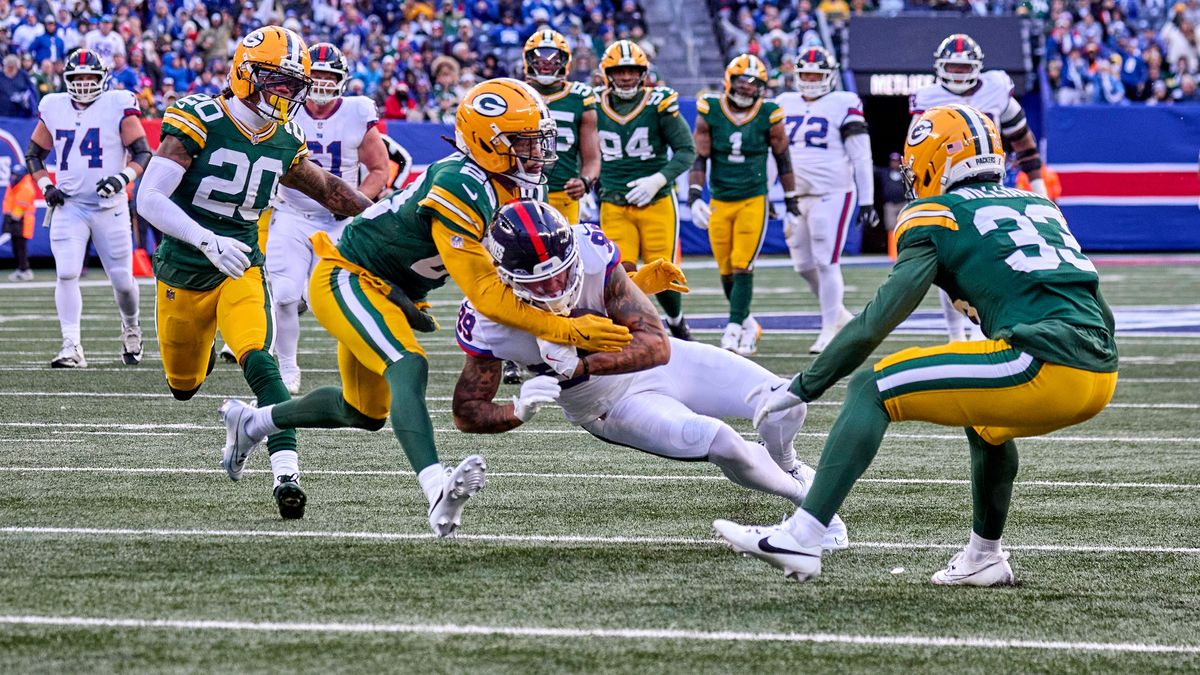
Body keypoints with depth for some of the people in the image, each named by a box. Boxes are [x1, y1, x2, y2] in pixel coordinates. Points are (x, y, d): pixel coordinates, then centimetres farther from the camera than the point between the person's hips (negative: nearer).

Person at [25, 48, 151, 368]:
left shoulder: (119, 107, -4)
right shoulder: (53, 109, 6)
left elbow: (143, 154, -4)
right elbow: (33, 154, 18)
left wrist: (121, 179, -21)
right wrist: (46, 186, 2)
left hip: (110, 206, -2)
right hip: (69, 206, 2)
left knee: (122, 279, 4)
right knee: (66, 274, -13)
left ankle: (131, 326, 34)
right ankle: (72, 347, -12)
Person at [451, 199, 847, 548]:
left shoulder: (591, 253, -30)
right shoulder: (489, 321, -30)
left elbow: (656, 345, -27)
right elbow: (467, 414, -18)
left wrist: (581, 366, -42)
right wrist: (519, 410, -39)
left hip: (658, 361, 2)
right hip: (610, 407, -2)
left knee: (784, 407, -8)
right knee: (720, 444, -23)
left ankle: (783, 468, 29)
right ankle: (802, 493, 8)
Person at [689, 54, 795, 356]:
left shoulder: (768, 116, -5)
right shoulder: (710, 112, -4)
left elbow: (783, 160, 6)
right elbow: (700, 159, -2)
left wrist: (792, 203, 8)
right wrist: (694, 197, -15)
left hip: (753, 201, -2)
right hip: (719, 203, 2)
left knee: (742, 268, -12)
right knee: (727, 273, 6)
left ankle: (734, 331, -9)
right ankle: (748, 325, 25)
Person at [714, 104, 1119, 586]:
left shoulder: (937, 217, 7)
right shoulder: (1039, 206, 27)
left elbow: (878, 320, 3)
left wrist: (804, 387, 10)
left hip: (1043, 366, -7)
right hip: (1100, 373, 7)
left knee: (871, 390, 0)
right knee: (985, 415, 38)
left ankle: (801, 539, -10)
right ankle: (983, 558, 40)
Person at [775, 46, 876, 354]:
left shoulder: (843, 106, -5)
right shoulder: (786, 105, 11)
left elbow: (861, 158, -5)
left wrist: (867, 201, -7)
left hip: (831, 195, -6)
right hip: (796, 198, 6)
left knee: (826, 262, -8)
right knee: (804, 265, 10)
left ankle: (830, 330, 0)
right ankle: (838, 315, 28)